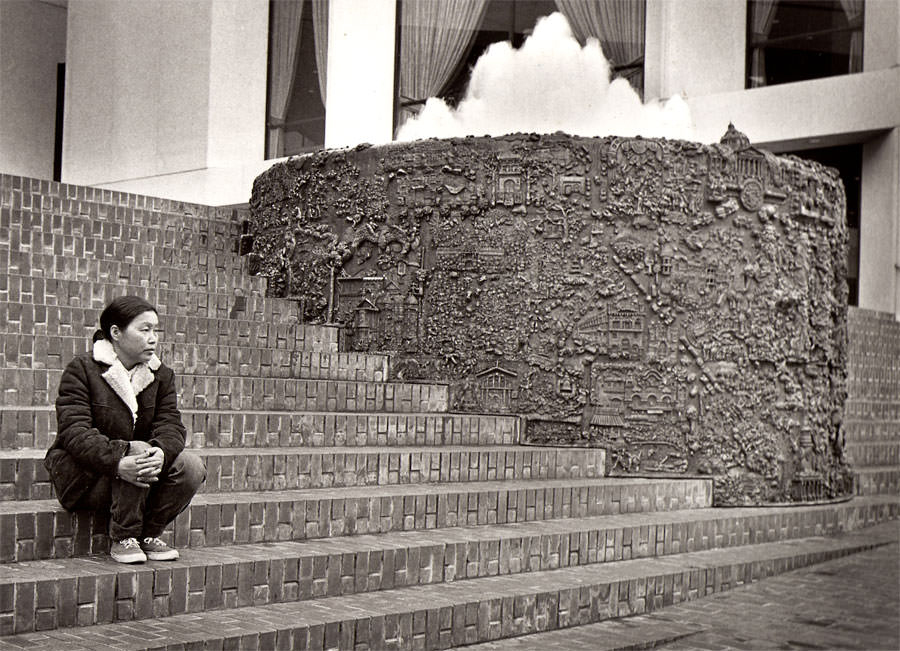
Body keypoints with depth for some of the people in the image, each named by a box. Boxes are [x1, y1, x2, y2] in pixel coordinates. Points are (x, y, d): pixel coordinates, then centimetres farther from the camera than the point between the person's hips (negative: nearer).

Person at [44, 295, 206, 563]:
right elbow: (74, 432, -21)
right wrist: (117, 463, -38)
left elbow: (171, 426, -5)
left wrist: (161, 453, -31)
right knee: (138, 450, -32)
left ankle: (147, 535, -1)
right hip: (81, 476, -5)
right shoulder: (81, 369, -9)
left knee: (192, 467, -18)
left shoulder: (161, 375, 8)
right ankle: (122, 539, -17)